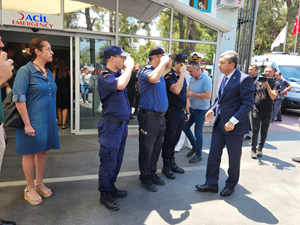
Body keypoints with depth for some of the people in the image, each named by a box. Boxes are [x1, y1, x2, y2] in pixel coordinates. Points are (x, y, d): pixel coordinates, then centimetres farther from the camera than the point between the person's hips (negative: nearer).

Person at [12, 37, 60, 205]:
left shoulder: (49, 73, 9)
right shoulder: (26, 70, -12)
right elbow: (19, 98, -15)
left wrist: (53, 119, 11)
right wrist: (27, 124, -18)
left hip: (48, 120, 7)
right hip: (33, 120, -6)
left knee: (42, 151, 15)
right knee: (30, 153, 6)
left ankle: (39, 183, 32)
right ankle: (30, 189, 22)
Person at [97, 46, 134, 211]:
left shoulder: (117, 74, 11)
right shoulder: (105, 76, -17)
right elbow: (120, 85, -36)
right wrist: (129, 66, -23)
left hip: (121, 125, 9)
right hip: (111, 126, -9)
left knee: (117, 160, 18)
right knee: (108, 162, 2)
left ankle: (111, 187, 35)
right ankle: (104, 194, 19)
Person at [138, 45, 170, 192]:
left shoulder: (160, 72, 14)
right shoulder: (145, 71, -11)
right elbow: (153, 78, -35)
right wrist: (163, 62, -23)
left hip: (160, 116, 9)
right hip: (149, 117, -8)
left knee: (156, 148, 17)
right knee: (147, 149, 4)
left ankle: (152, 173, 33)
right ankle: (145, 178, 19)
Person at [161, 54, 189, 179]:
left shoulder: (182, 77, 15)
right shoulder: (169, 76, -11)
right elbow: (176, 90, -30)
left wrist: (187, 112, 19)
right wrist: (182, 74, -21)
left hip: (181, 113, 8)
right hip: (172, 112, -8)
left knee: (174, 141, 16)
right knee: (168, 141, 2)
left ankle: (172, 163, 29)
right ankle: (166, 167, 15)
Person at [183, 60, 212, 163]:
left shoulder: (206, 79, -17)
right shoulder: (192, 78, 6)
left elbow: (208, 95, -25)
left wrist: (193, 94, -19)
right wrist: (187, 95, -2)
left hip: (201, 110, -8)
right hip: (192, 108, 8)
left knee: (198, 132, -1)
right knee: (185, 127, 11)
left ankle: (198, 155, 17)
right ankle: (194, 146, 33)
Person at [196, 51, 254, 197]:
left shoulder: (244, 79, -15)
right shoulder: (222, 78, 10)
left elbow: (248, 104, -18)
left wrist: (233, 121, -24)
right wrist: (212, 110, 2)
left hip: (234, 126, -7)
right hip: (219, 123, 7)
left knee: (234, 158, 10)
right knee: (213, 153, 10)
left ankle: (230, 185, 31)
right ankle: (211, 184, 24)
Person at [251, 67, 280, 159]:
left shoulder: (275, 83, 3)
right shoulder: (257, 81, 7)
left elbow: (273, 96, -10)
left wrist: (267, 85, -15)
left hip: (267, 111, 0)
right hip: (256, 110, 0)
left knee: (264, 132, 7)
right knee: (255, 130, -7)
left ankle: (260, 149, 22)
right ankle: (253, 149, 4)